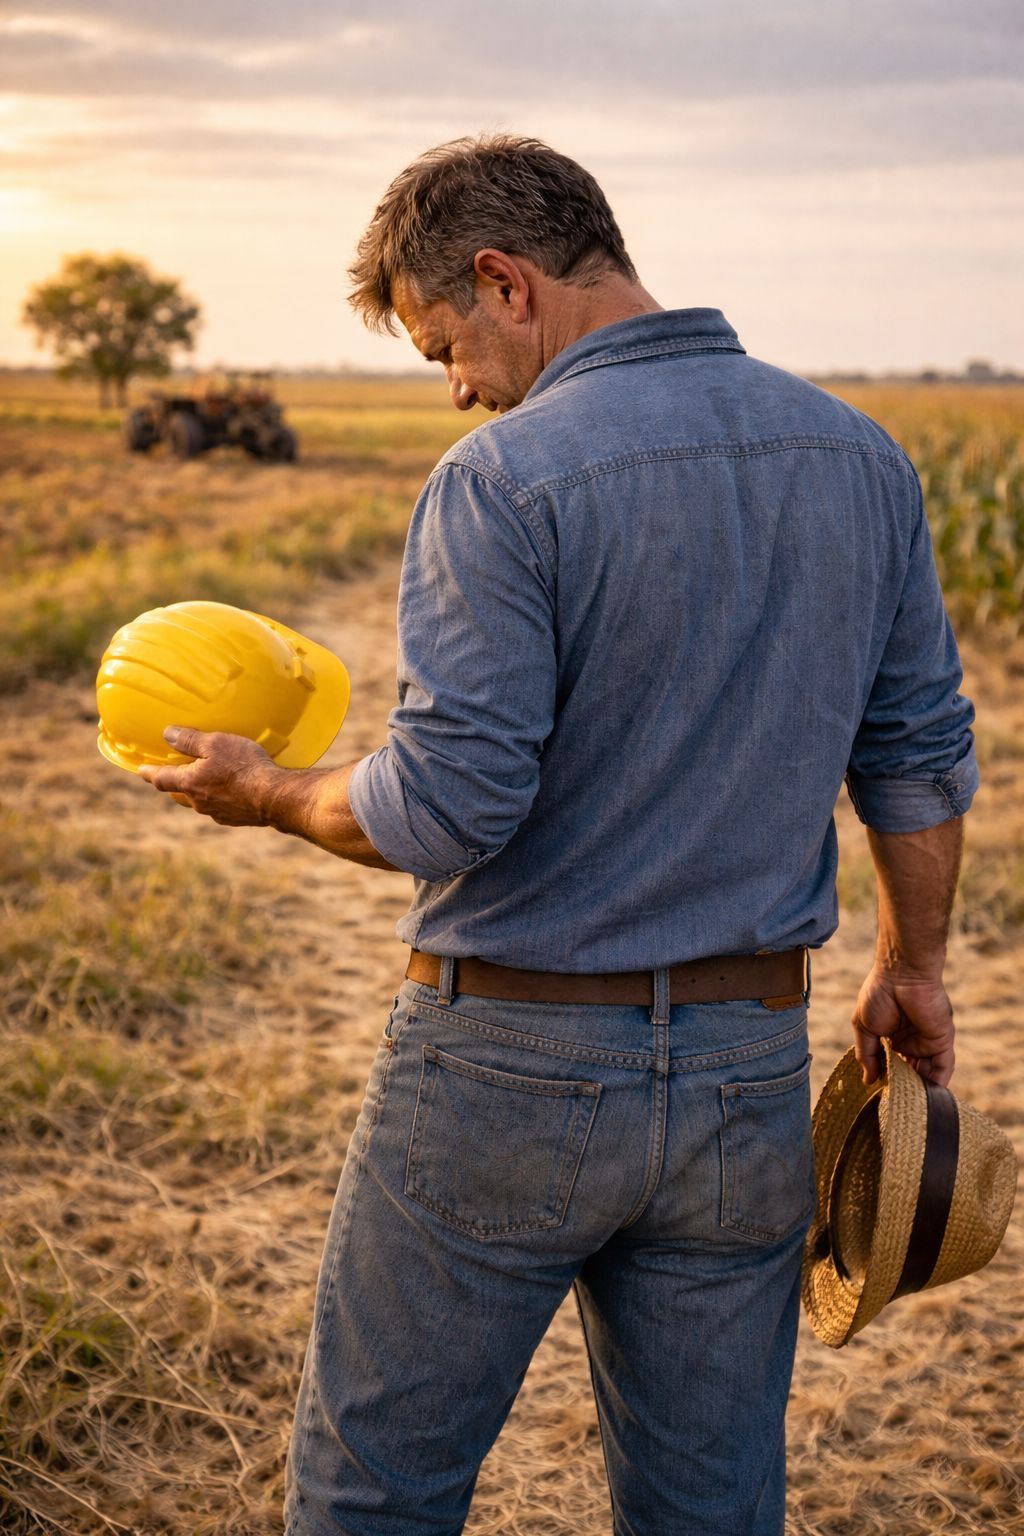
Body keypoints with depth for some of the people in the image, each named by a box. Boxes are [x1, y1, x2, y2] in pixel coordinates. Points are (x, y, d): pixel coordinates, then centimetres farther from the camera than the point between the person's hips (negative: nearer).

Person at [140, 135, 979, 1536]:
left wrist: (271, 794, -2)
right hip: (748, 1066, 6)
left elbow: (448, 810, -20)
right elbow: (921, 758, 9)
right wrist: (912, 968, 21)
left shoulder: (502, 483, -17)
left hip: (511, 1061, -5)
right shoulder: (861, 456, 3)